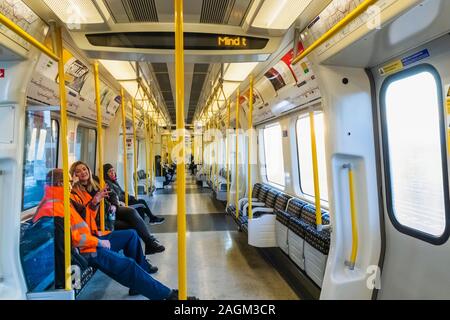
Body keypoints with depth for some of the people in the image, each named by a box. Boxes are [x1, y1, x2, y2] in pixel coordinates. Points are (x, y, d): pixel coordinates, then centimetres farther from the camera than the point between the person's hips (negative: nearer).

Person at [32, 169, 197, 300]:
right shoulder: (54, 206, -18)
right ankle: (166, 294, -16)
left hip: (91, 240, 11)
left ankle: (142, 271, 13)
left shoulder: (59, 201, 16)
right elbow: (72, 237, -26)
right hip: (85, 251, -11)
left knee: (131, 234, 14)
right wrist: (99, 242, -16)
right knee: (129, 265, -22)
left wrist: (94, 203, 7)